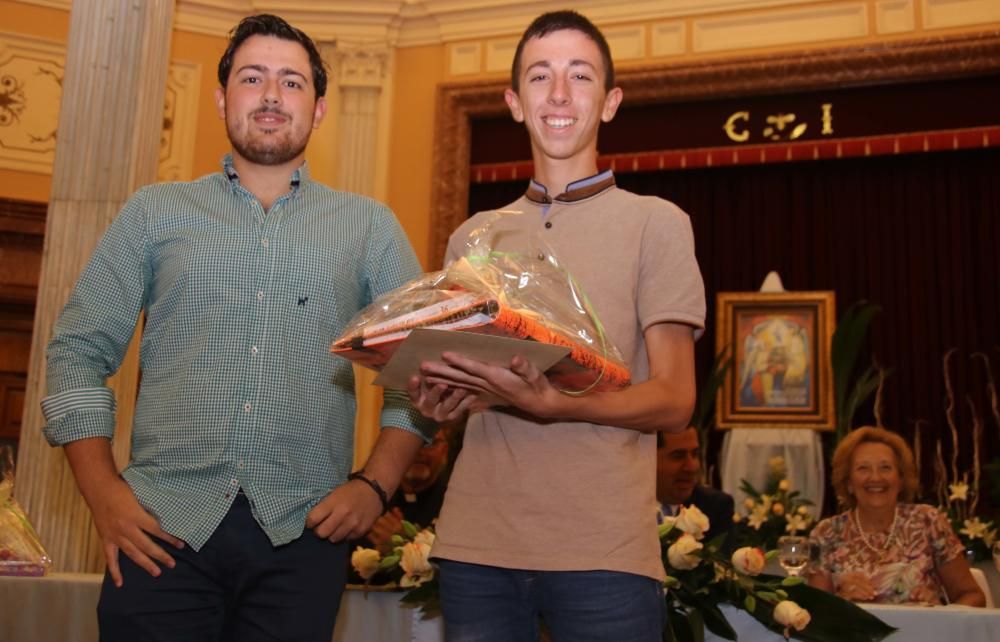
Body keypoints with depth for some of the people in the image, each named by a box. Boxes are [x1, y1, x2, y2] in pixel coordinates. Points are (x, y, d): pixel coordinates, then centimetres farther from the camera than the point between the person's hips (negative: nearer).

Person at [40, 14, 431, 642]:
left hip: (302, 537, 0)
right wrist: (104, 491, -3)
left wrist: (375, 484, -4)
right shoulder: (155, 212, 10)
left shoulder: (370, 226, 10)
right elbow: (79, 352, 8)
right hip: (163, 527, 0)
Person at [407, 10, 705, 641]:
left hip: (604, 549, -3)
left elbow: (673, 401, -5)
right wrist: (439, 398, -5)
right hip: (475, 544, 4)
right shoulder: (471, 238, 13)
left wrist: (552, 403, -21)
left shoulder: (656, 223, 1)